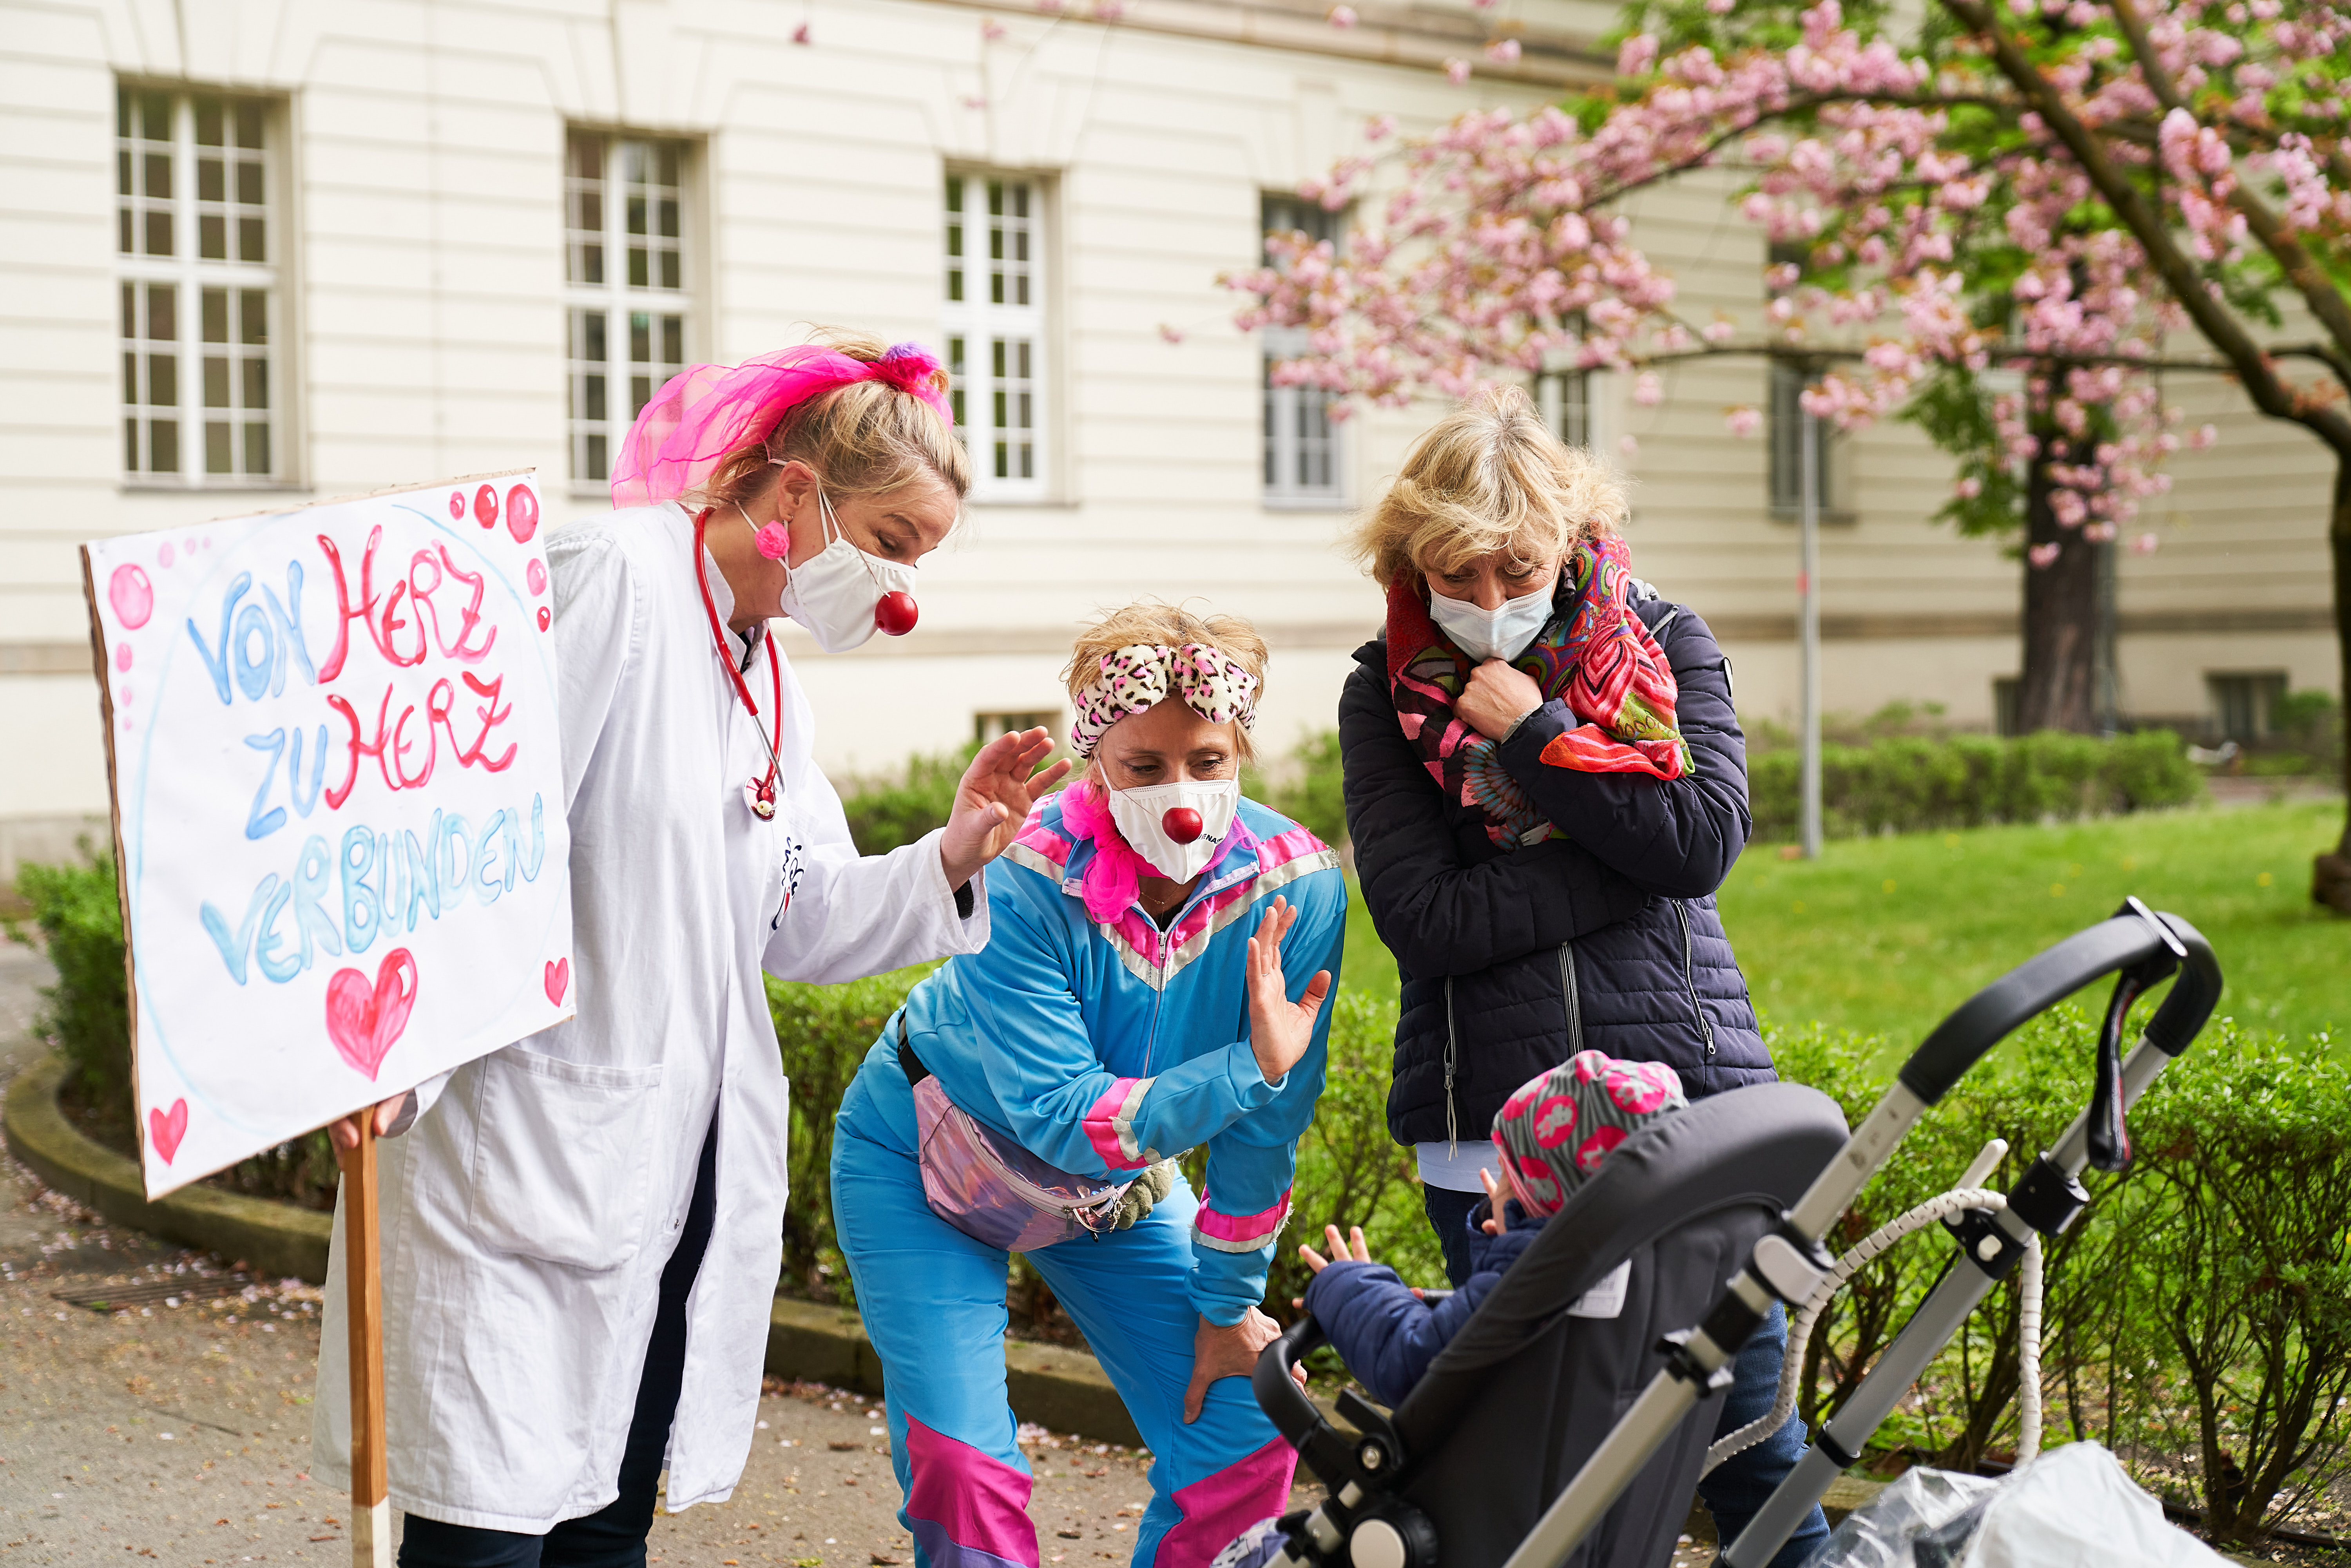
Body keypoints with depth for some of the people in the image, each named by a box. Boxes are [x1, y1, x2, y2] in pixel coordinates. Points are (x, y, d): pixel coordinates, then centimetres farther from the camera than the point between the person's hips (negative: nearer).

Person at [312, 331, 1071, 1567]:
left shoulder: (766, 677, 17)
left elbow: (794, 928, 17)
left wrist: (950, 860, 2)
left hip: (679, 1175, 9)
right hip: (526, 1166, -9)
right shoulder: (618, 574, -10)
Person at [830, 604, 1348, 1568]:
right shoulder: (1024, 880, -33)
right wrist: (1252, 1065, -42)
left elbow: (1263, 1133, -13)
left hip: (1120, 1179, 4)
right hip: (926, 1161, -3)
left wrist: (1229, 1301, -6)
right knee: (962, 1462, -17)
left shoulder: (1295, 885, -24)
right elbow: (1061, 1115, -35)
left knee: (1247, 1441, -4)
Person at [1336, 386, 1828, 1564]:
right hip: (1486, 1119, 0)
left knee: (1747, 1426, 4)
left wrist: (1535, 734, -9)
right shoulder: (1387, 694, 5)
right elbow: (1425, 920, -7)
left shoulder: (1665, 645, 6)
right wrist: (1622, 854, -9)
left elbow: (1706, 839, -8)